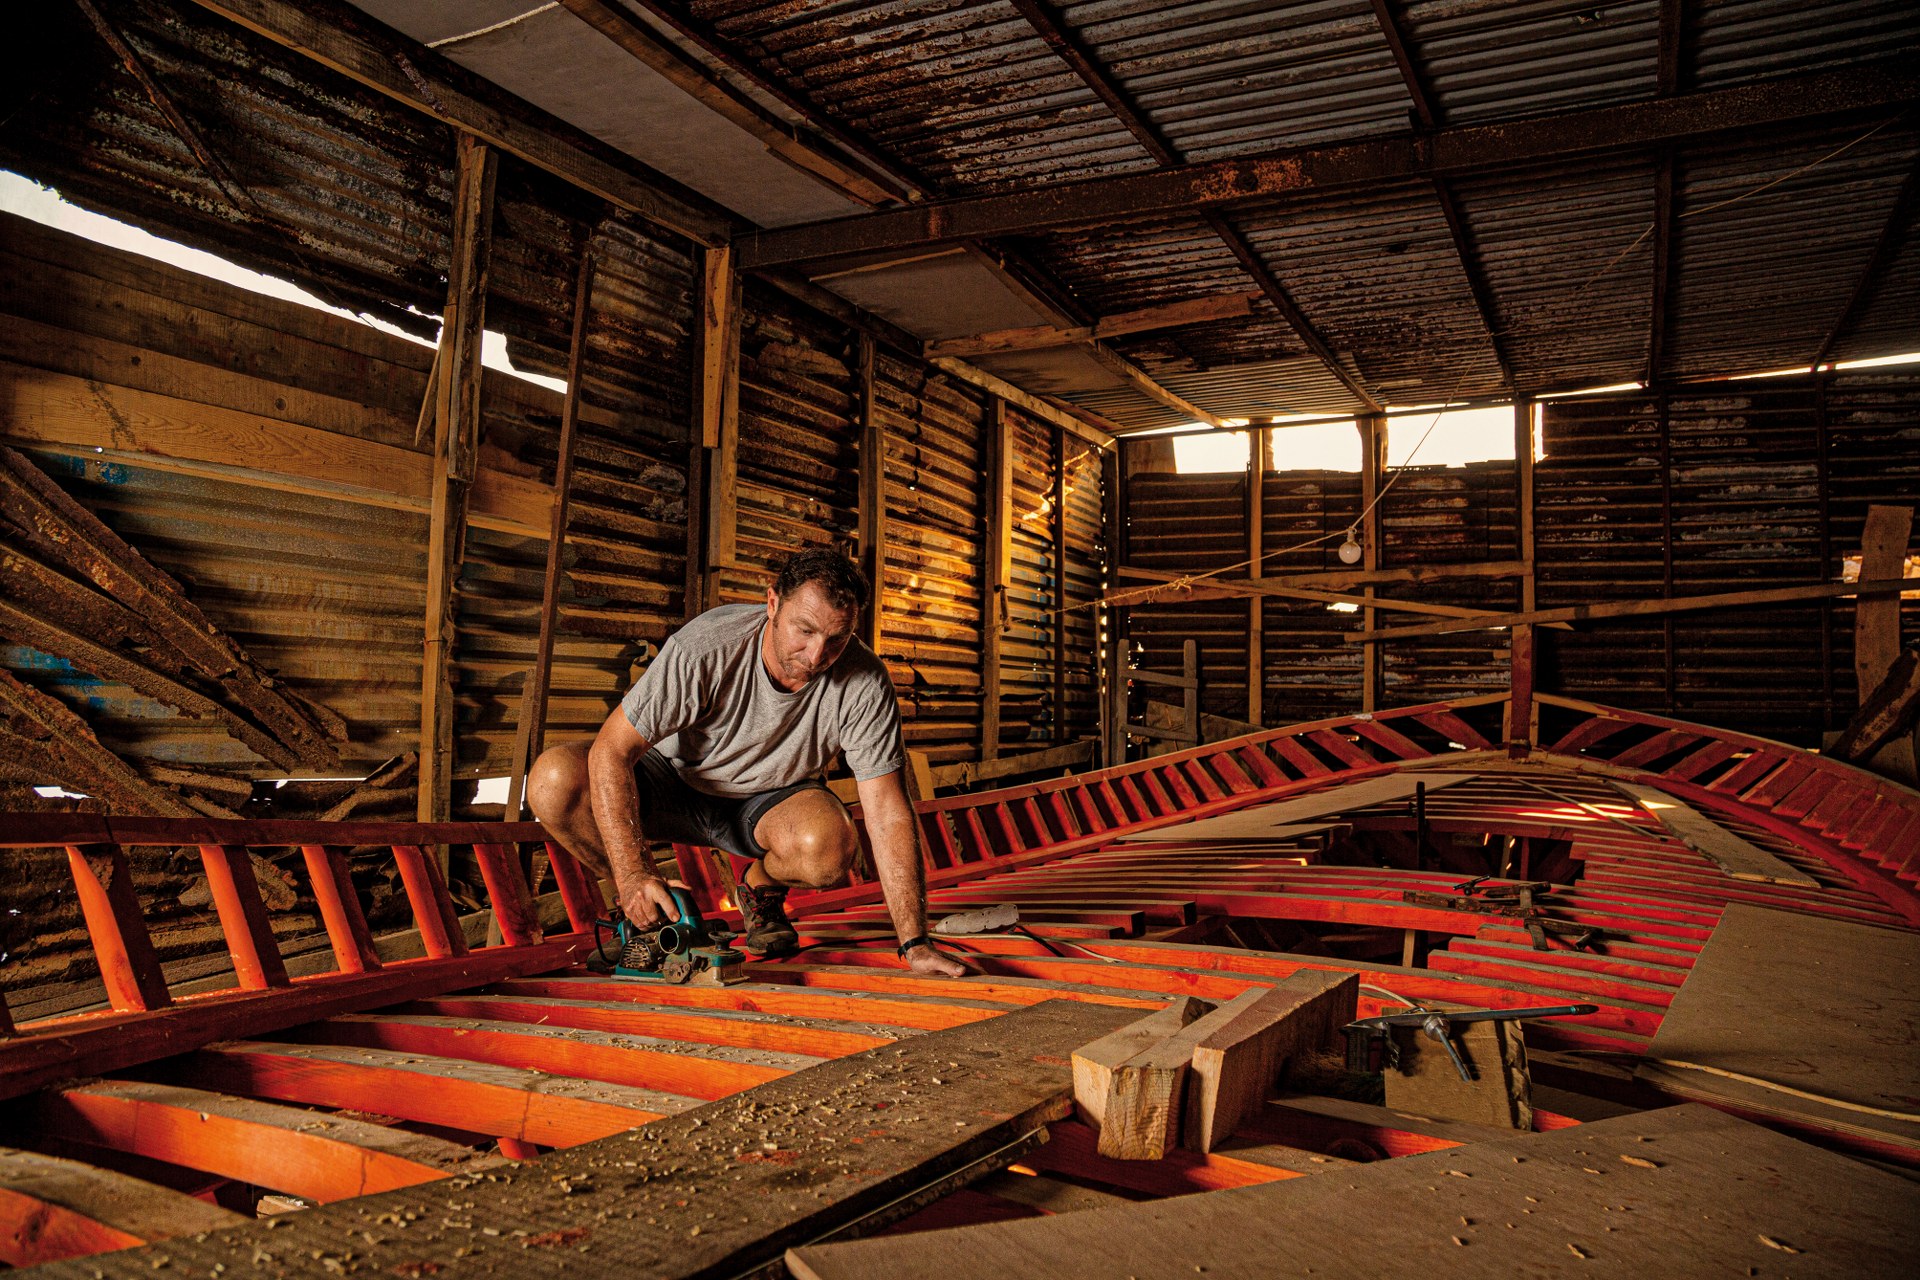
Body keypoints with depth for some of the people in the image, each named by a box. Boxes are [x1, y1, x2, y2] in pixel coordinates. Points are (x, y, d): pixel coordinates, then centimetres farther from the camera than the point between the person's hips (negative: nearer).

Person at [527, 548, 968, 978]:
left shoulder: (863, 681, -24)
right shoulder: (705, 648, -30)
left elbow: (888, 810, -22)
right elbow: (611, 751, -27)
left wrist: (914, 944, -28)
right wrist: (633, 875, -37)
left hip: (772, 798, 0)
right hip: (676, 781, 0)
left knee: (830, 845, -35)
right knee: (554, 780, -28)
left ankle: (762, 890, 2)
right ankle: (648, 906, -1)